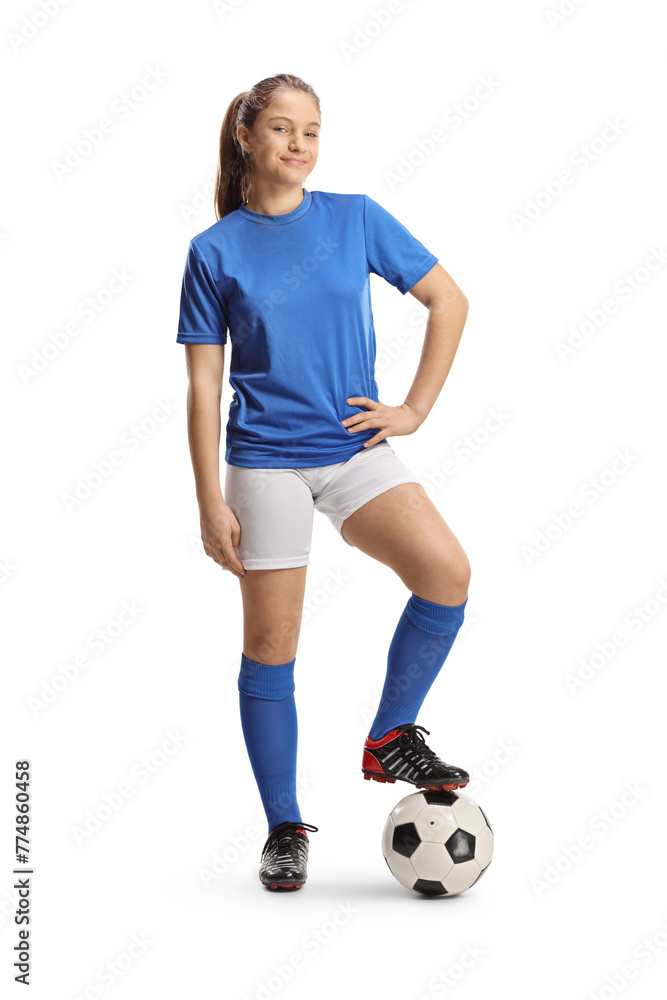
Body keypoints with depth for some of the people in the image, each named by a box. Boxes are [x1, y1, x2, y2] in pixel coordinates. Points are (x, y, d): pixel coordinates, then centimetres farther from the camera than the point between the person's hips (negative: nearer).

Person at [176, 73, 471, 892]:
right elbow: (203, 384, 0)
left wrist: (416, 409, 3)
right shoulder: (215, 250, 0)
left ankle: (389, 740, 1)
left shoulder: (355, 219, 4)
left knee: (447, 573, -22)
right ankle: (284, 828, 19)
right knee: (271, 648, 2)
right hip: (265, 462, -1)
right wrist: (210, 502, -4)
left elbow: (449, 301, 10)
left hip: (354, 448, 1)